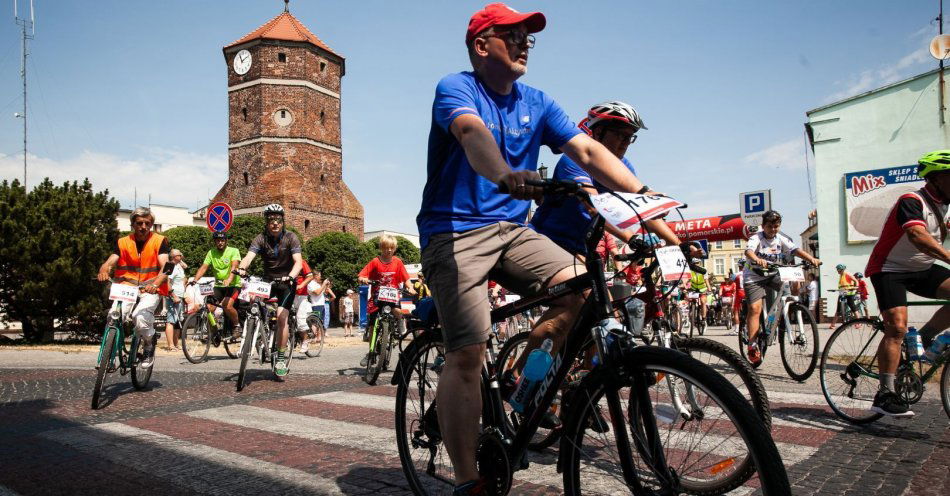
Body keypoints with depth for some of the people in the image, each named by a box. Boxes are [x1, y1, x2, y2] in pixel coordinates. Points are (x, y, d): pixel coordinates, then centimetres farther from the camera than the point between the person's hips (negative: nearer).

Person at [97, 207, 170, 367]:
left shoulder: (159, 241, -1)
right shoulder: (122, 243, 8)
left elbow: (165, 267, -12)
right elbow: (110, 262, -5)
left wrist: (155, 284, -32)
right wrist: (103, 271, -30)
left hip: (151, 290, -2)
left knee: (140, 316, -29)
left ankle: (149, 346, 0)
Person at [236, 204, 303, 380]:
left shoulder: (290, 238, -13)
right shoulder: (261, 239, -8)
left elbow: (298, 262, -24)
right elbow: (249, 256, -24)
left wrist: (290, 276, -44)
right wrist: (241, 268, -46)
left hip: (286, 282, -3)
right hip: (267, 280, 3)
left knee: (281, 317, -18)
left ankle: (281, 358, -8)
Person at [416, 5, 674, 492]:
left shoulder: (537, 103, 11)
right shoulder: (455, 88, -6)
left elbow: (587, 150, 0)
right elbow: (472, 132, -29)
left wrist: (642, 192, -14)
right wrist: (506, 176, -50)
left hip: (511, 229, 6)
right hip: (453, 232, -5)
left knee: (579, 287, -18)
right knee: (467, 353, -14)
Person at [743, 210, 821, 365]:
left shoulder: (782, 238, -1)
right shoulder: (757, 238, -14)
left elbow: (796, 249, -15)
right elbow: (748, 250, -35)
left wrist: (811, 259, -35)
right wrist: (757, 259, -57)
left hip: (773, 275, 5)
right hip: (754, 276, -5)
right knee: (755, 308, -17)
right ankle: (752, 346, -14)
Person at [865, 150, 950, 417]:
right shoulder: (911, 202, -21)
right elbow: (918, 236, -38)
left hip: (921, 269, 8)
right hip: (890, 269, -8)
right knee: (897, 327, -19)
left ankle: (924, 338, 3)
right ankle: (886, 394, -16)